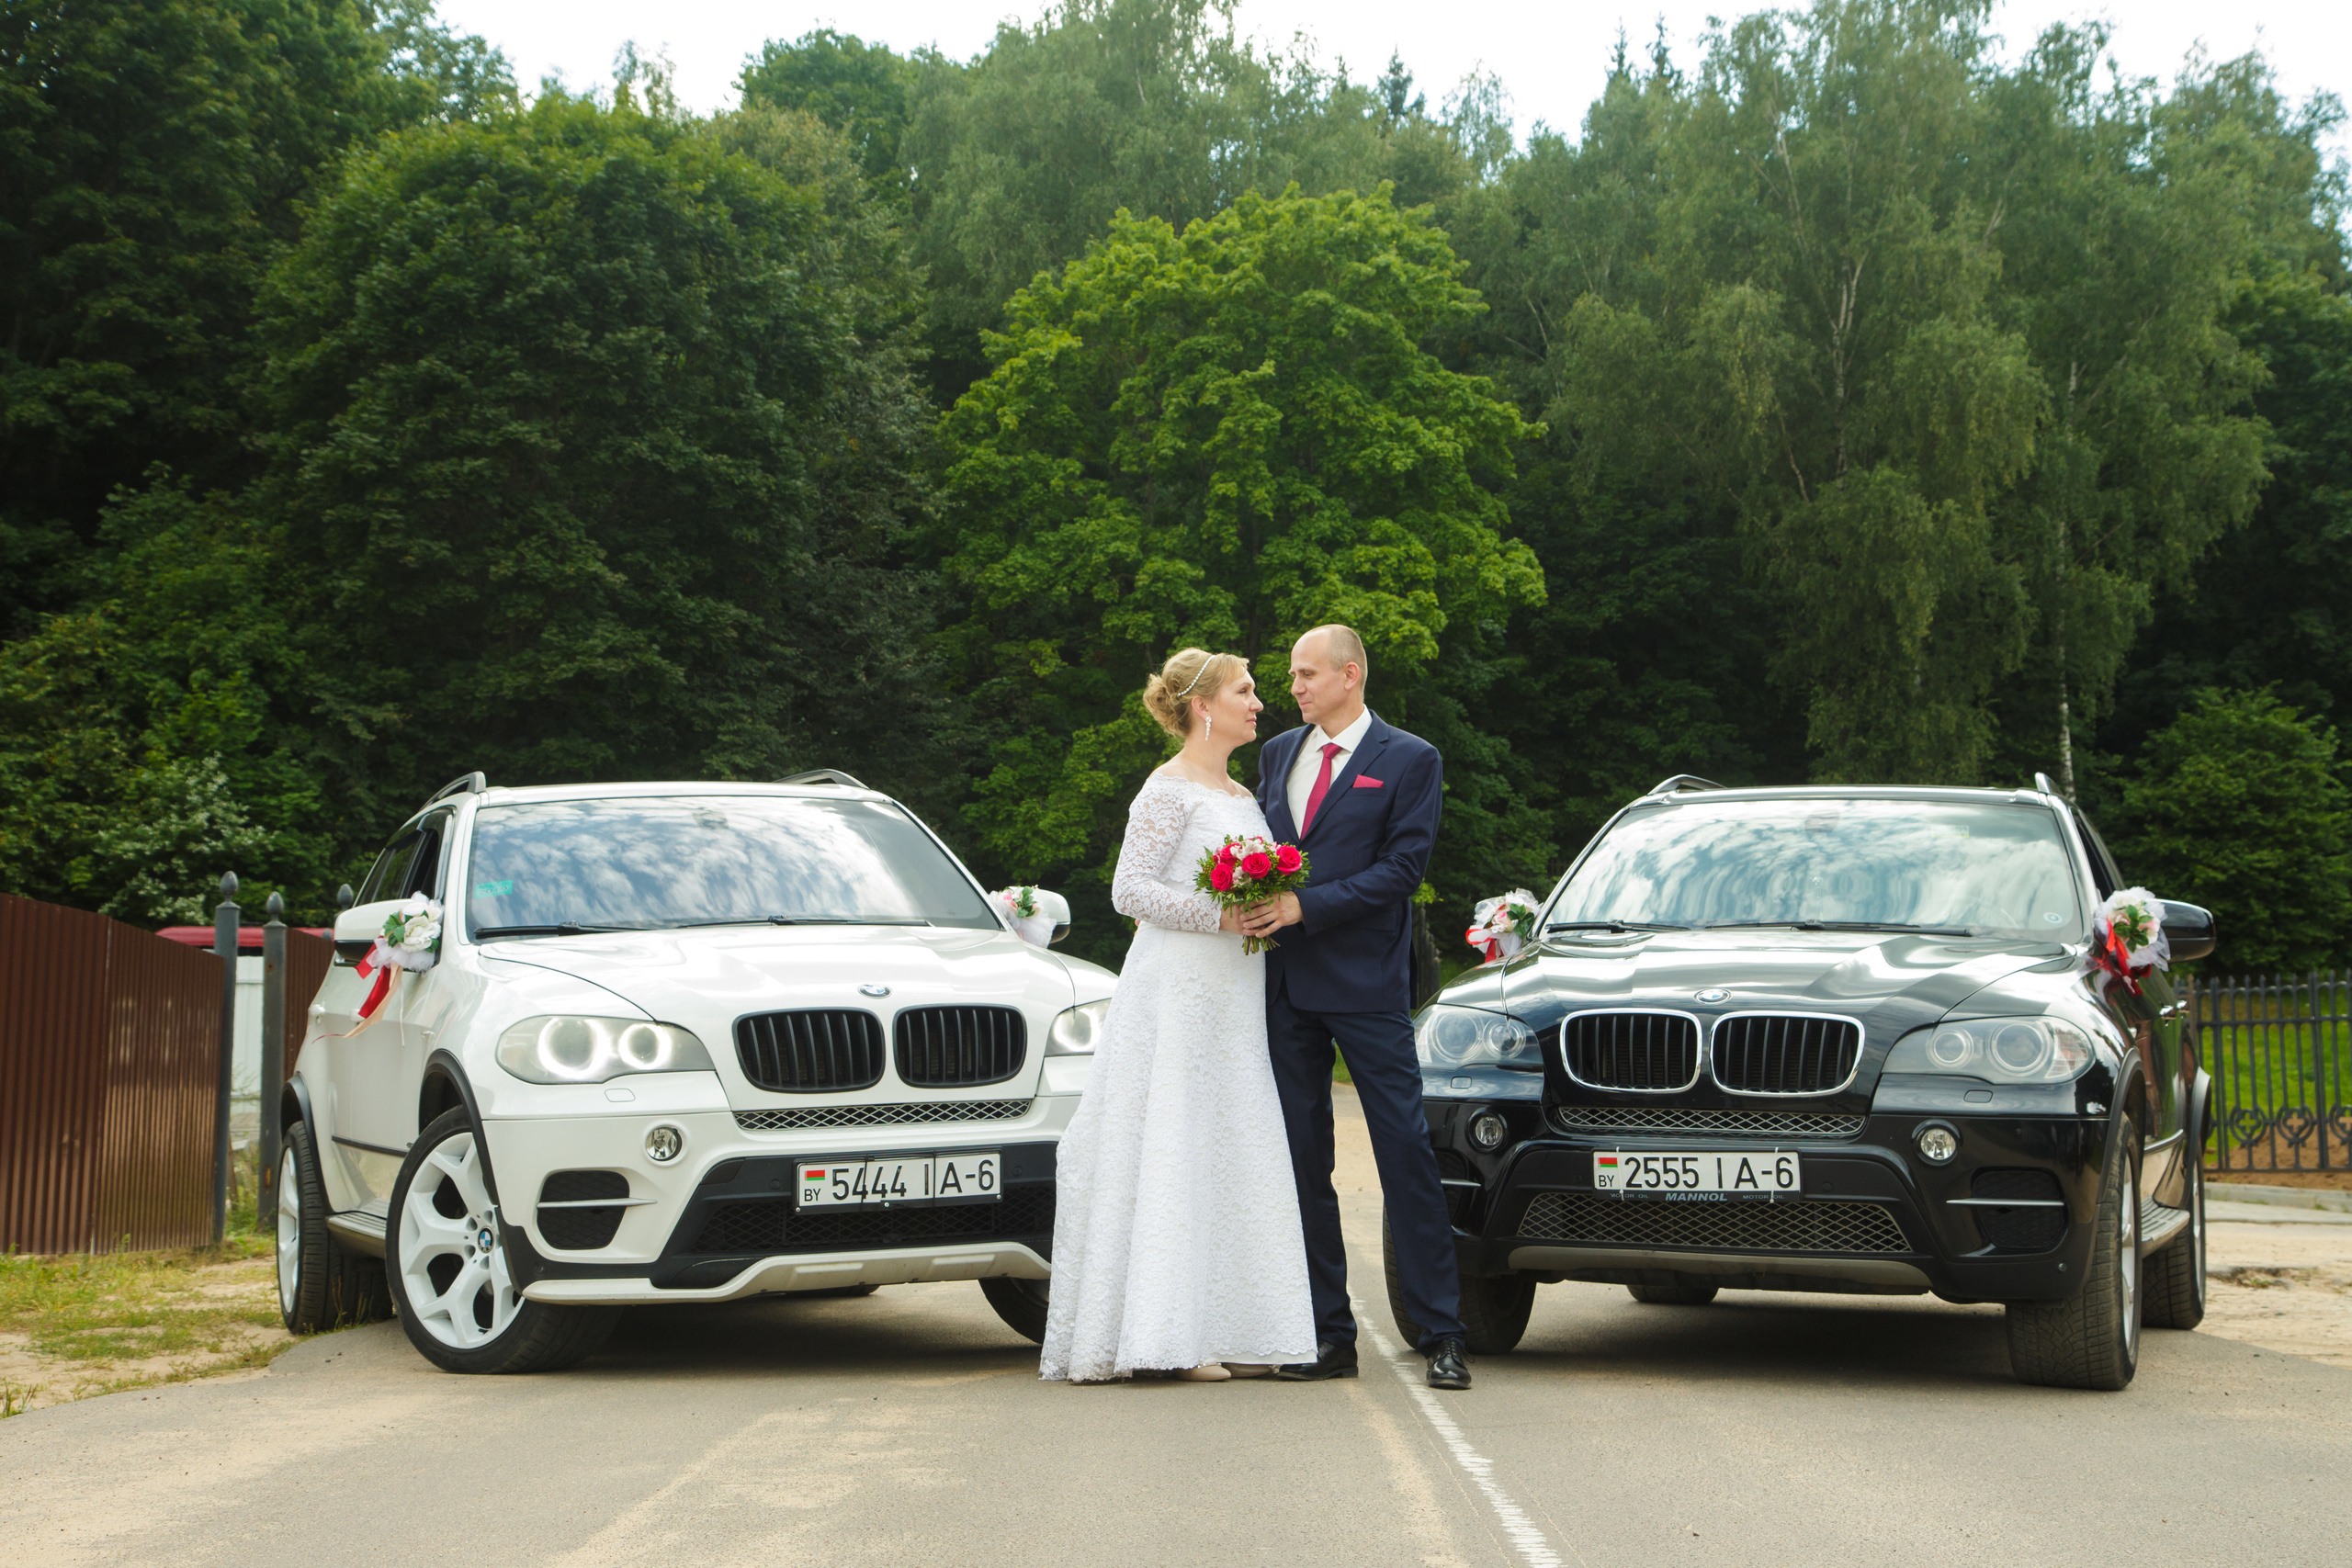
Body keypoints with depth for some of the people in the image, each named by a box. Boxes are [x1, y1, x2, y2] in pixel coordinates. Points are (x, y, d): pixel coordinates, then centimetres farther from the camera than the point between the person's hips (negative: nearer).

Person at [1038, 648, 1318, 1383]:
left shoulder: (1243, 795, 18)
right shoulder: (1169, 790, -8)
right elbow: (1130, 890, -15)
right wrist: (1220, 916, -20)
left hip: (1234, 1002, 9)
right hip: (1177, 992, -9)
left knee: (1231, 1155, 6)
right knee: (1168, 1153, -8)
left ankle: (1224, 1330, 8)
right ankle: (1165, 1337, -7)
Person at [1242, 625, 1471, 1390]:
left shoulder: (1410, 760, -1)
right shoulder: (1278, 754, 16)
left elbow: (1401, 867, -10)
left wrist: (1303, 907, -16)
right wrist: (1257, 906, -4)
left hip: (1367, 987, -5)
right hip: (1286, 982, 5)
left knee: (1405, 1153, -5)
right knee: (1301, 1161, 5)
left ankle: (1441, 1333, 0)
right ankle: (1329, 1335, 11)